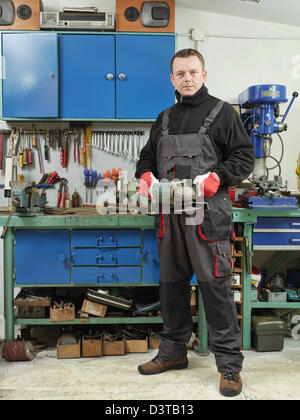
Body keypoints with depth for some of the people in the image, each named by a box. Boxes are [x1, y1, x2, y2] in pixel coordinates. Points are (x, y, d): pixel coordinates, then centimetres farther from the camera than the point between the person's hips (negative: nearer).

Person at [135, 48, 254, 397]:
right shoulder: (164, 119, 20)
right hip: (169, 214, 6)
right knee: (171, 283, 13)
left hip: (207, 213, -5)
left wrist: (216, 178, -17)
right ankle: (173, 351, 29)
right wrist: (145, 175, 3)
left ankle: (229, 364, 5)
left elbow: (243, 157, -1)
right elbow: (147, 156, 25)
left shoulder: (222, 113, 4)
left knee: (214, 285, -6)